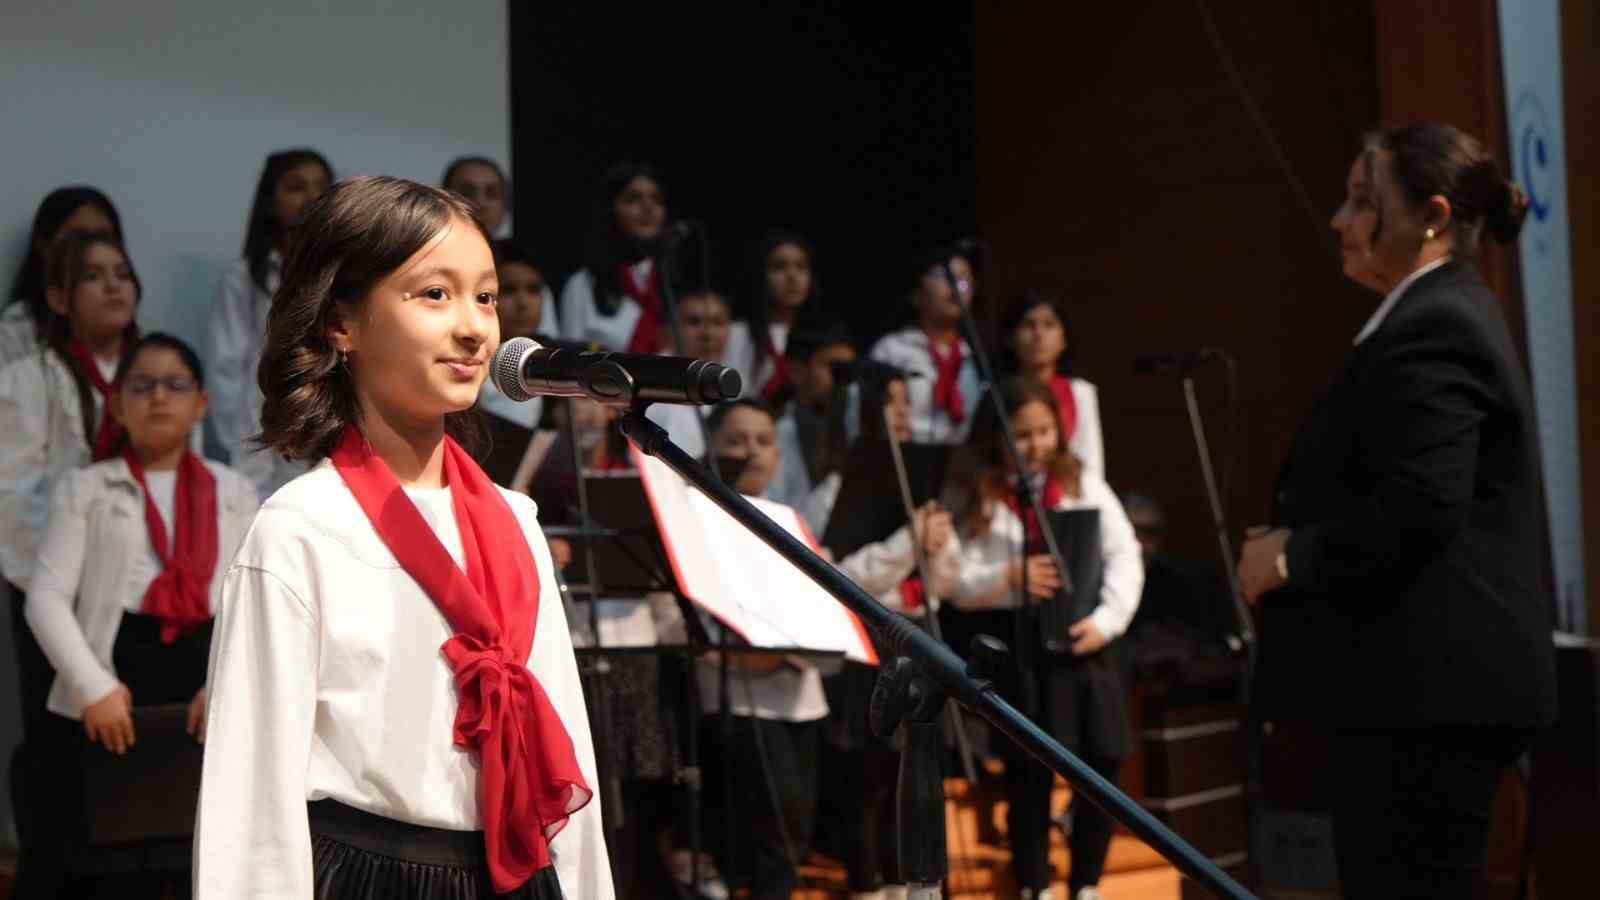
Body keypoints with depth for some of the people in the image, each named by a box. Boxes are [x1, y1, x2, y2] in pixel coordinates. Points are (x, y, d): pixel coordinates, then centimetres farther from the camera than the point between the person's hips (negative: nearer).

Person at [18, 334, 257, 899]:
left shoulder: (235, 493, 14)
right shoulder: (85, 489, 8)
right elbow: (46, 597, -2)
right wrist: (93, 687, -16)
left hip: (208, 676, 2)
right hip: (116, 671, -2)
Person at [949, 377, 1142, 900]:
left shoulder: (1086, 487, 8)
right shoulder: (976, 500, 2)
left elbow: (1124, 557, 2)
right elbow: (958, 585, -4)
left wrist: (1107, 618, -11)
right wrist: (1010, 579, -20)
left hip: (1082, 641, 2)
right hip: (1014, 647, -2)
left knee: (1102, 765, 3)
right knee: (1028, 774, 2)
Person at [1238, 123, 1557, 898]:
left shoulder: (1428, 331, -15)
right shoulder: (1450, 313, 19)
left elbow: (1420, 510, -26)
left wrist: (1291, 557, -13)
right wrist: (1293, 538, 8)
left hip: (1425, 693, -11)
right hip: (1432, 686, 11)